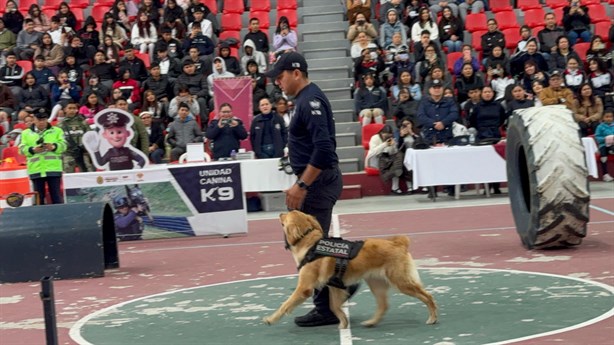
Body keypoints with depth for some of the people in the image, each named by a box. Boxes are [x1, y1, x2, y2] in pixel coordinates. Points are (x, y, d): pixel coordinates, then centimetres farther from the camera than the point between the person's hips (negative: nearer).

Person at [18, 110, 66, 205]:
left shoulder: (57, 131, 11)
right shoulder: (26, 133, 12)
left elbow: (63, 145, 1)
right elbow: (22, 149, 4)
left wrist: (53, 147, -18)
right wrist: (33, 150, -14)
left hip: (53, 169, -1)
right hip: (36, 170, 1)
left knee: (56, 196, -1)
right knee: (38, 197, 3)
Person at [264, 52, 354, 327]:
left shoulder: (310, 100, -18)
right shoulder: (305, 98, 14)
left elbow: (323, 149, -27)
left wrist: (302, 185, -24)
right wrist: (300, 184, 19)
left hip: (319, 181, -10)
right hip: (316, 181, 10)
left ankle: (326, 309, 3)